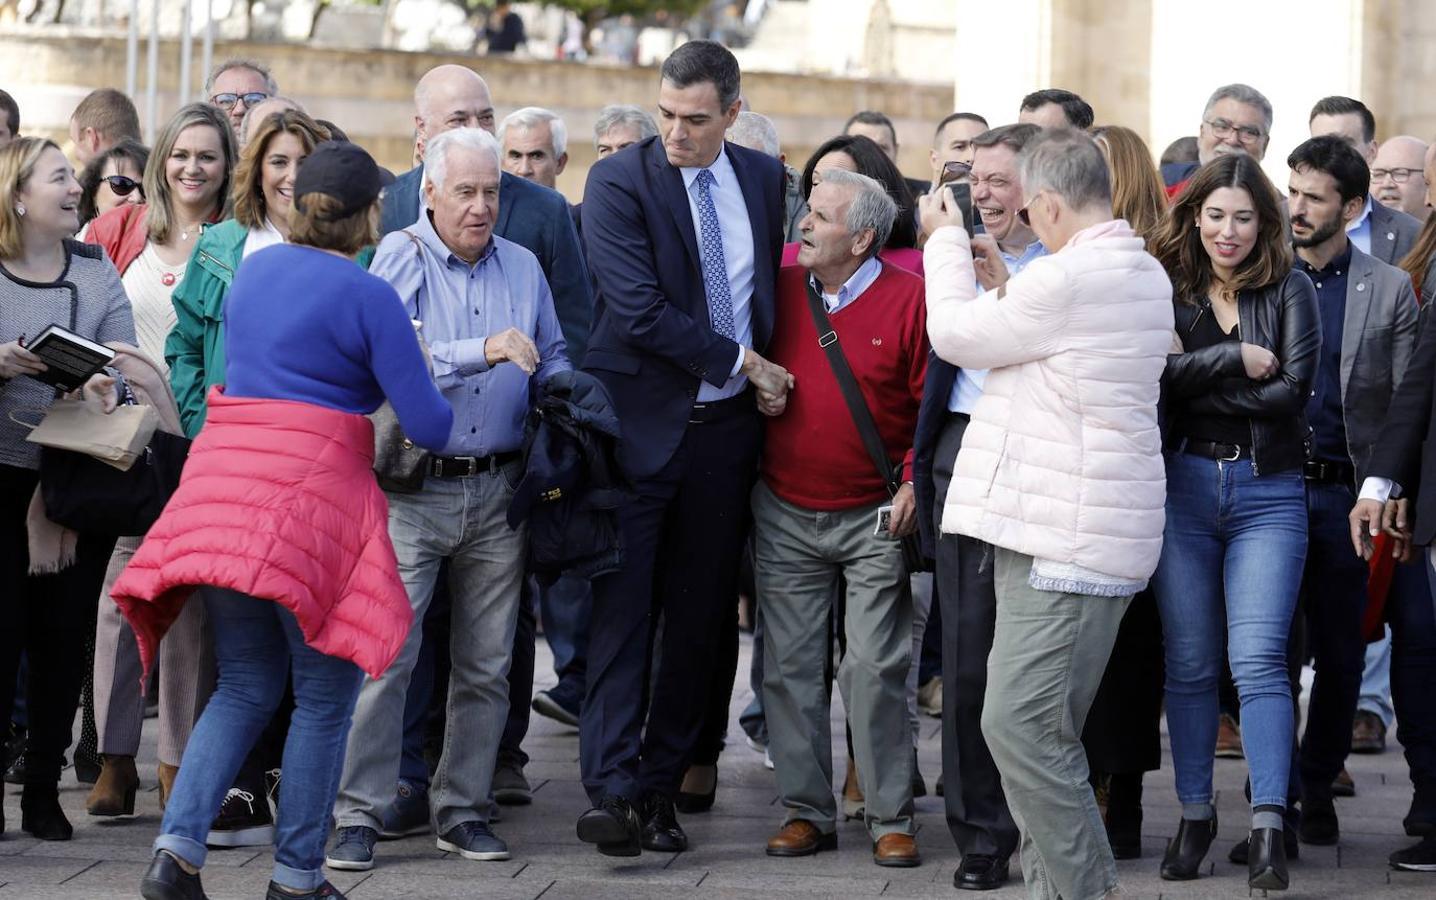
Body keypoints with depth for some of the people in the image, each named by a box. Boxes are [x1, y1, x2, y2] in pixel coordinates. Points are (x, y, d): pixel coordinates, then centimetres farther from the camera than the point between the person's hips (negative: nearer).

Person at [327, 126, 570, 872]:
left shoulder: (523, 266, 12)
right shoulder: (399, 259, -3)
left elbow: (554, 363, 19)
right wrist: (483, 351, -24)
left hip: (498, 492, 5)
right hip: (413, 488, -5)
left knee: (487, 663, 8)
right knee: (386, 655, -9)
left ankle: (463, 810, 17)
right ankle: (358, 815, -5)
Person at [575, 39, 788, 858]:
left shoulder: (763, 179, 8)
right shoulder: (619, 182, -8)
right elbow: (640, 312, -15)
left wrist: (771, 373, 8)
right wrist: (742, 364, -11)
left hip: (725, 429, 5)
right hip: (641, 423, -5)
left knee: (703, 619, 5)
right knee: (622, 612, -7)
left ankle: (661, 786, 12)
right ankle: (611, 791, -8)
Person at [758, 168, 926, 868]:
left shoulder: (909, 299, -7)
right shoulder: (779, 290, 4)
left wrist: (914, 481, -12)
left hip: (875, 519, -4)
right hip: (785, 515, 4)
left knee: (876, 669, -4)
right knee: (791, 667, 5)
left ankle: (891, 818, 3)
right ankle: (806, 811, 13)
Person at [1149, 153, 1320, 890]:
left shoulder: (1291, 292, 3)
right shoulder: (1168, 291, 6)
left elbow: (1293, 389, -9)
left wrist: (1193, 383, -9)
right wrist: (1234, 361, -15)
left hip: (1268, 492, -2)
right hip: (1184, 487, 2)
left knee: (1258, 661, -11)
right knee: (1189, 663, 6)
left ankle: (1267, 830, -13)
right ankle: (1194, 816, 17)